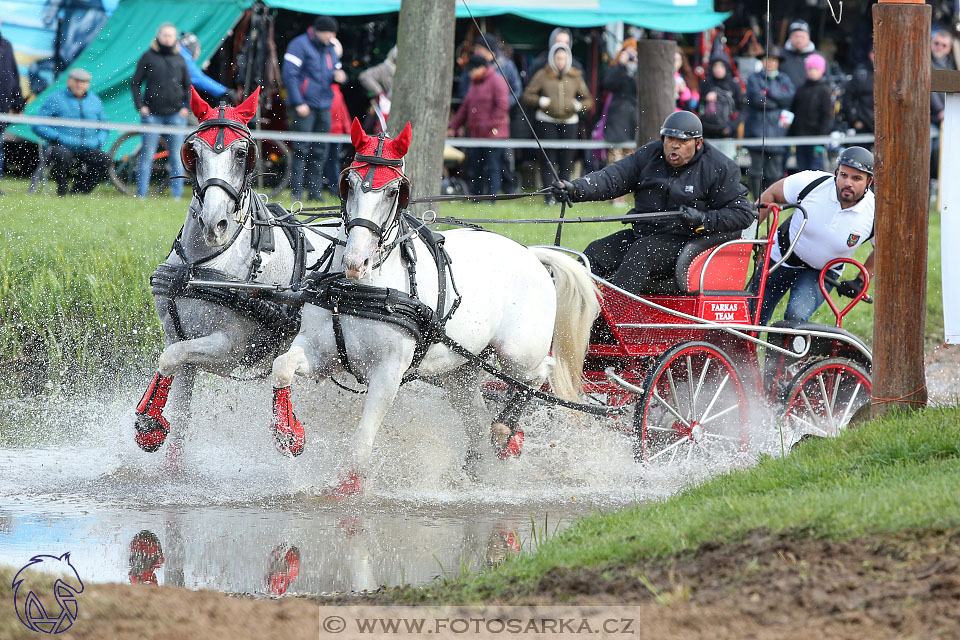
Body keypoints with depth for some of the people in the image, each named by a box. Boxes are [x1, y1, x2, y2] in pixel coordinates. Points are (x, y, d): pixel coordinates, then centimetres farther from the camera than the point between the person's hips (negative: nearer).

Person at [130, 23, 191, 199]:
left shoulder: (179, 60, 10)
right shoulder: (148, 57, 3)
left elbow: (188, 86, 17)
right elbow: (135, 82, 5)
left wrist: (186, 107, 3)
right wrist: (140, 105, -6)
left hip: (176, 114, 2)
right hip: (152, 114, -2)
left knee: (176, 157, 3)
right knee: (147, 155, -3)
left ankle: (177, 195, 7)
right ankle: (141, 193, 2)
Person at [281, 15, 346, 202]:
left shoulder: (330, 49, 18)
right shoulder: (300, 45, -5)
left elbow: (336, 71, 26)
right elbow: (289, 74, -10)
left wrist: (339, 76, -1)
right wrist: (298, 103, -16)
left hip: (323, 107, 7)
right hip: (304, 107, -7)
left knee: (320, 151, 5)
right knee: (301, 149, -8)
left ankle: (314, 190, 9)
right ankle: (296, 191, -6)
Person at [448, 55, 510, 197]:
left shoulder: (497, 81, -6)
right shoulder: (474, 83, 20)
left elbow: (502, 106, -14)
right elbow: (465, 107, 23)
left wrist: (490, 126, -17)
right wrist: (453, 127, 17)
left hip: (493, 134, -8)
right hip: (475, 135, 8)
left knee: (492, 168, -9)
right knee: (476, 169, 8)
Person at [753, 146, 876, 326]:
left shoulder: (874, 214, -23)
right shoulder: (813, 183, -25)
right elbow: (771, 195, -7)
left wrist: (860, 282, -4)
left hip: (822, 273, -1)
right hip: (780, 257, 1)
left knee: (796, 316, -28)